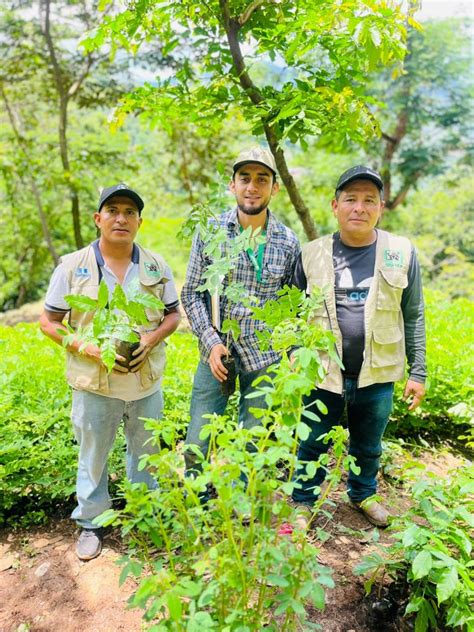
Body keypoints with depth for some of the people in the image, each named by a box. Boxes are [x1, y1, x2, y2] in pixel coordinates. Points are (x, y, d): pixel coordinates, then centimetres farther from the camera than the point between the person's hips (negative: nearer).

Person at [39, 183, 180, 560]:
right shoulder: (73, 267, -6)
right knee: (93, 455, 13)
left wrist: (153, 337, -14)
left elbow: (173, 314, 7)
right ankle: (91, 523, 35)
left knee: (146, 452, 18)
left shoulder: (156, 266, 0)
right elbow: (48, 321, -2)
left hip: (147, 381, 2)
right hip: (94, 383, -2)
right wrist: (85, 347, -18)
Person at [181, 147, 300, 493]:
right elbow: (192, 293, -2)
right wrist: (211, 341, -13)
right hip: (217, 351, 0)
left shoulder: (289, 242, -3)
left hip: (264, 357, 1)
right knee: (197, 446, 4)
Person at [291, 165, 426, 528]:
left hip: (377, 375, 1)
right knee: (313, 446, 13)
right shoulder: (313, 254, -4)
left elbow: (414, 317, 2)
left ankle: (363, 494, 46)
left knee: (368, 447, 20)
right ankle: (303, 502, 36)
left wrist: (418, 372, 2)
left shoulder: (402, 253, -4)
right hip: (322, 374, 0)